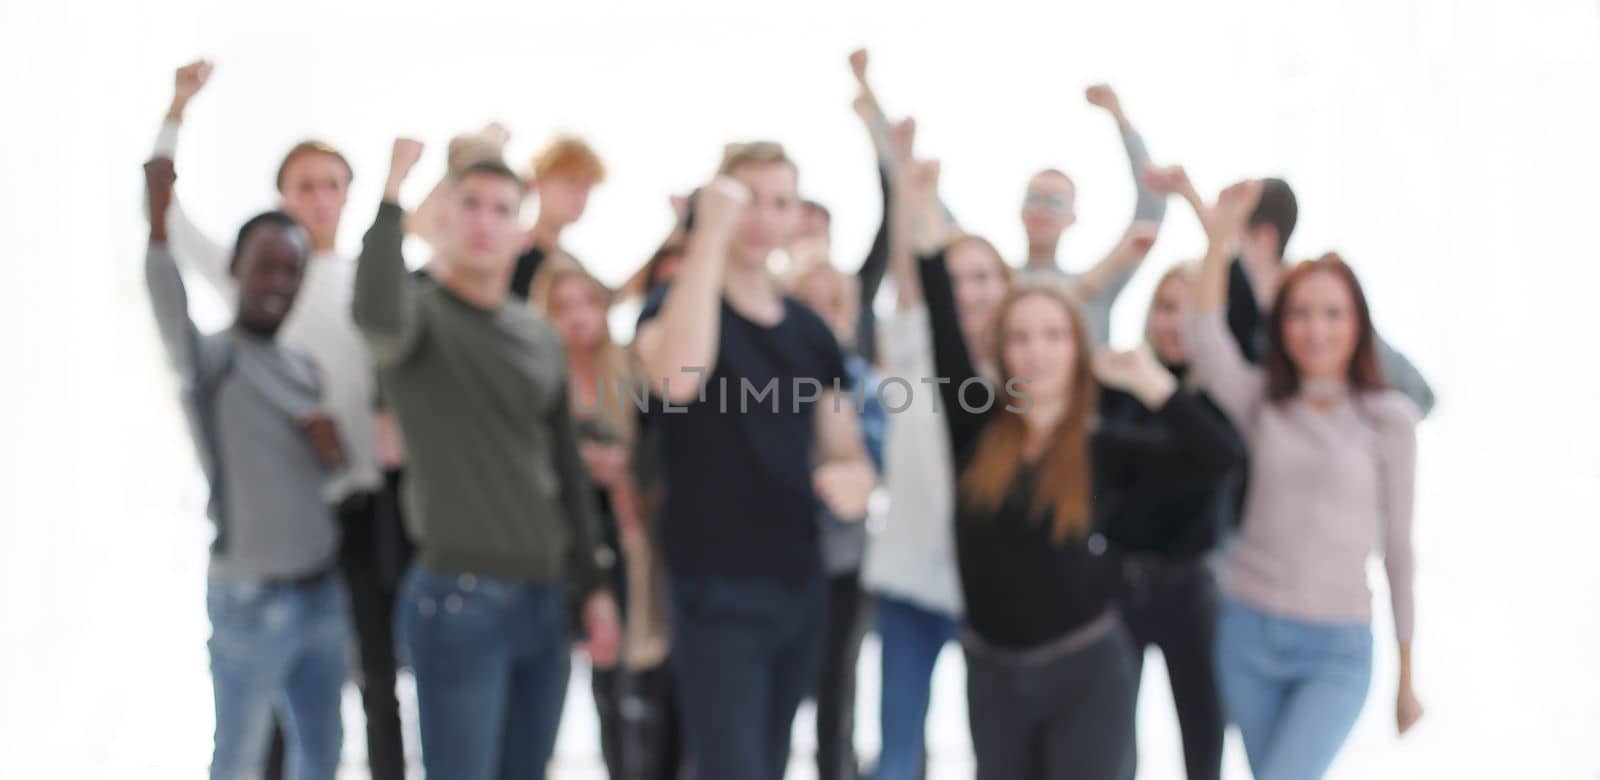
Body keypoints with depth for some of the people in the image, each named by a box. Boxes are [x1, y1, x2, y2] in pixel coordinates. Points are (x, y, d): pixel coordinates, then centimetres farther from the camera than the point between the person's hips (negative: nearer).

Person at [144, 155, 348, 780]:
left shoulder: (305, 370, 12)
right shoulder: (211, 360, -10)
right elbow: (170, 308, -30)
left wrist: (332, 444, -7)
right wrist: (159, 220, -48)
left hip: (323, 591, 7)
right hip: (251, 599, -6)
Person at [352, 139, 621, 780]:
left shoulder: (539, 338, 12)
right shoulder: (419, 310, -6)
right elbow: (375, 314, -34)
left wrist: (592, 584, 15)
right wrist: (392, 189, -29)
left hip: (543, 600, 7)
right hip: (458, 600, -6)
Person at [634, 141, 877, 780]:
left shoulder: (810, 331, 10)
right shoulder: (675, 304, -8)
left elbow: (845, 450, 16)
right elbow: (676, 376, -32)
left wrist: (853, 477, -9)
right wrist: (711, 234, -29)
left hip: (800, 586, 7)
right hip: (716, 591, -6)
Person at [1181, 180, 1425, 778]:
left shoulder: (1389, 420, -4)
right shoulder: (1262, 401, 2)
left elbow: (1397, 547, 1)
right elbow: (1204, 343, -19)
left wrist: (1407, 677, 5)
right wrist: (1218, 240, -29)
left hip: (1336, 650, -3)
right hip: (1247, 632, 3)